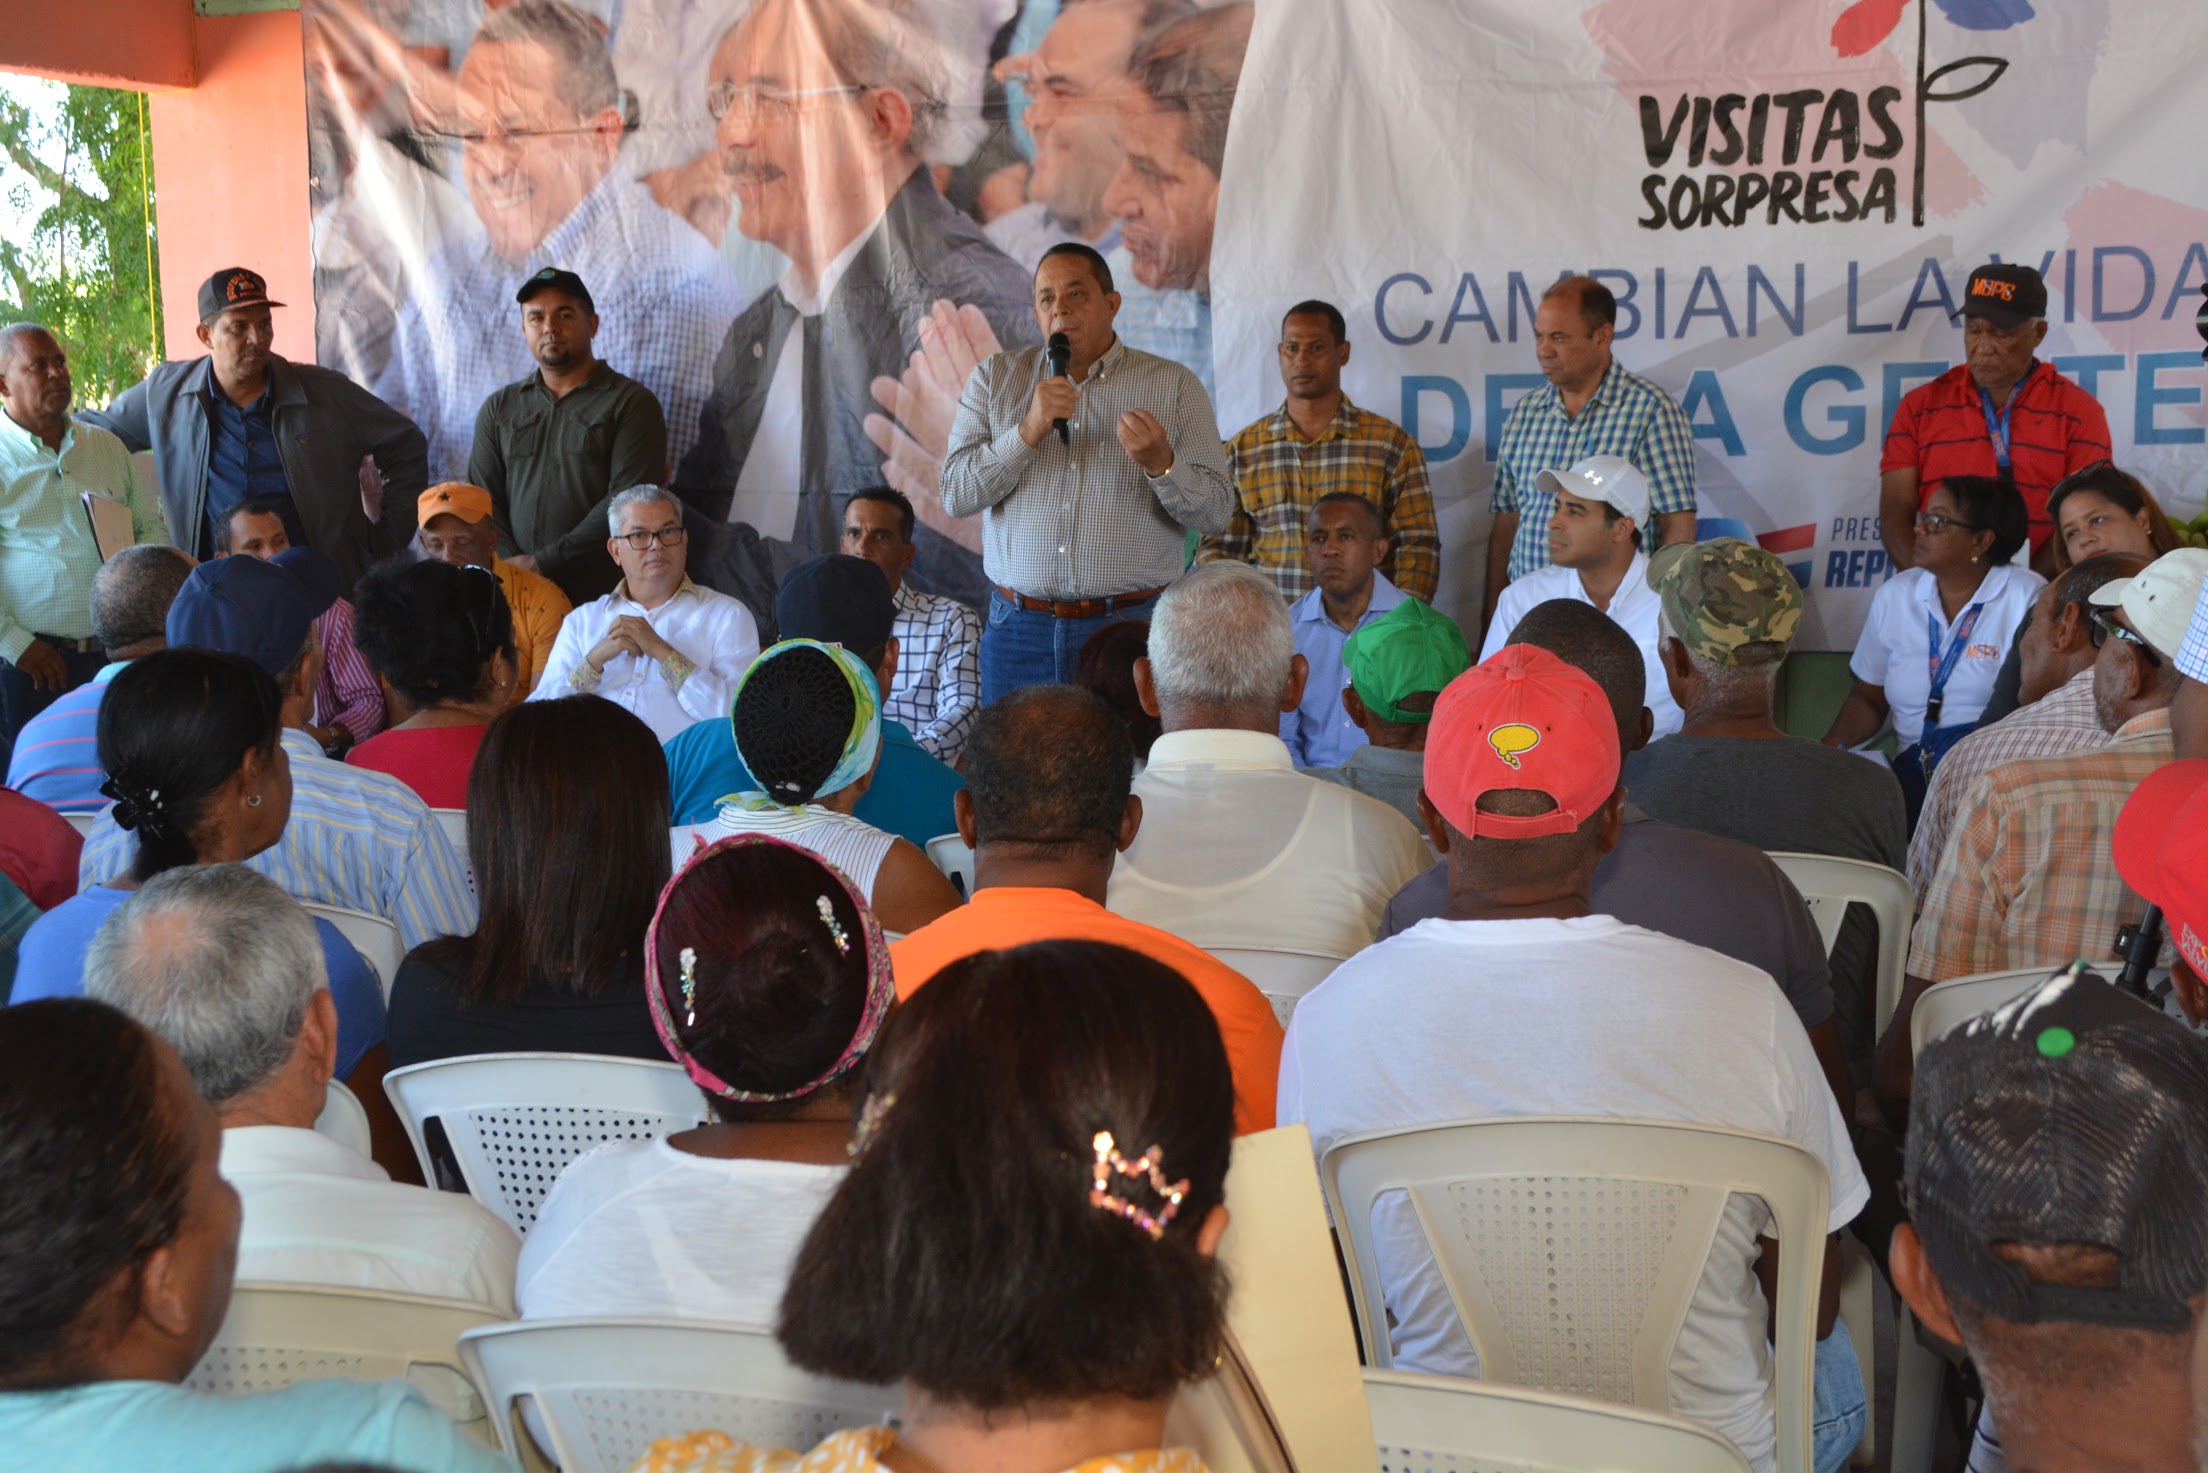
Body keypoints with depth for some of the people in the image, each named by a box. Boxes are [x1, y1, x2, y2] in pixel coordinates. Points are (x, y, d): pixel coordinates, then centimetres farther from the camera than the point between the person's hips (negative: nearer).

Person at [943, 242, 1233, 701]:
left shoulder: (1173, 384, 5)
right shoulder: (995, 379, 10)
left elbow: (1215, 512, 0)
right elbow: (956, 496, 1)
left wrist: (1160, 463, -19)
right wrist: (1029, 430, -12)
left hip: (1133, 627, -1)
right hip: (1021, 628, 2)